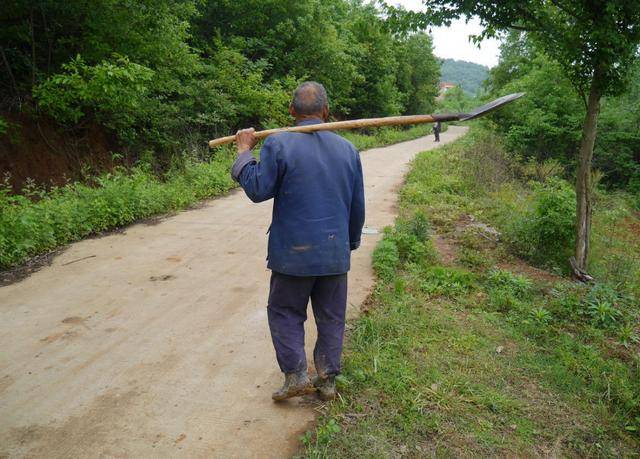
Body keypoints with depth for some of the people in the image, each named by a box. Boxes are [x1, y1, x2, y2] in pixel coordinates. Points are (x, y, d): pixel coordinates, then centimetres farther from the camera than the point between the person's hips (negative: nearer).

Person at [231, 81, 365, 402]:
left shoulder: (278, 144, -11)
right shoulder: (347, 149, 4)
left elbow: (258, 190, -9)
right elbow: (358, 206, 8)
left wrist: (244, 153, 3)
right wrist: (351, 241, 22)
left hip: (293, 252, -3)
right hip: (335, 252, 4)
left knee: (285, 312, 15)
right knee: (331, 317, 15)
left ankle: (296, 375, 11)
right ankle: (327, 380, 24)